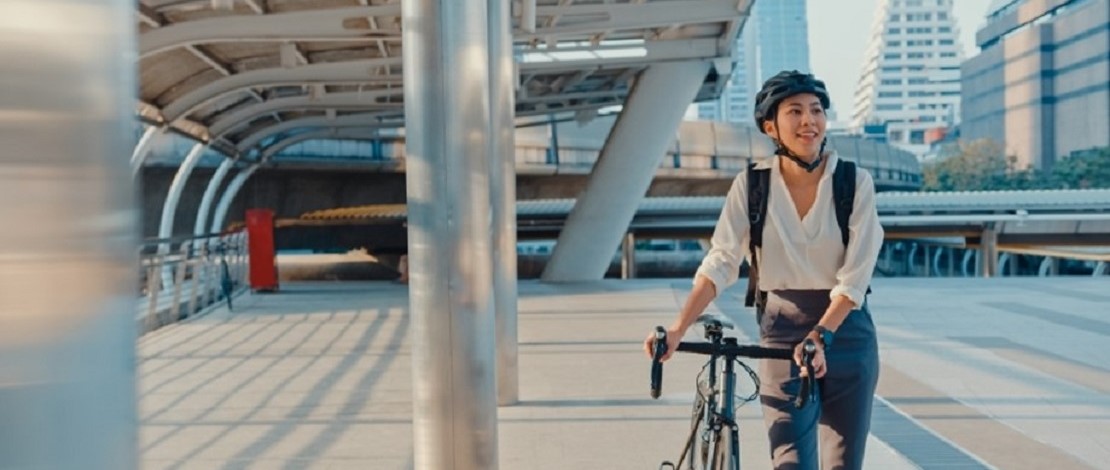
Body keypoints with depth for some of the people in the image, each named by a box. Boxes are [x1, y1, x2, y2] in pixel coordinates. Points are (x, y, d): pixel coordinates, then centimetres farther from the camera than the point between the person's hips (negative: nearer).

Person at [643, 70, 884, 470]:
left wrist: (821, 336, -24)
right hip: (781, 332, -1)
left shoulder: (855, 183, -8)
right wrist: (677, 329, -24)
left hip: (845, 329, 1)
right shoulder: (751, 185, -7)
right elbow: (720, 263, -13)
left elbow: (855, 276, -11)